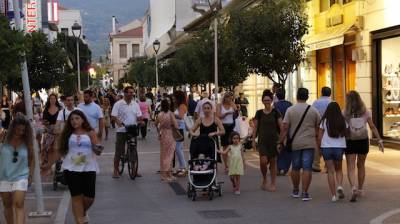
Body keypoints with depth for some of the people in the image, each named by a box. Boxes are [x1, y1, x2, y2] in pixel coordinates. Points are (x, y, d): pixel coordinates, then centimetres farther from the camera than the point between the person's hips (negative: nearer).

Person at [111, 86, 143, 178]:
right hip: (121, 130, -4)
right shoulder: (118, 104, -4)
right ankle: (115, 170, 9)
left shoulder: (135, 104, 9)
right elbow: (113, 116, -9)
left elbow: (139, 116, 8)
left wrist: (140, 119, -15)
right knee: (118, 151, 0)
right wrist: (118, 122, -28)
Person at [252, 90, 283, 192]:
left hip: (273, 140, -1)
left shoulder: (275, 112, -1)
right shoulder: (259, 113, 4)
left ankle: (273, 183, 16)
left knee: (273, 162, 5)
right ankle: (264, 180, 10)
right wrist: (253, 140, 4)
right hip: (262, 140, 1)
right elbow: (255, 128, 7)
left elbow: (281, 126, -2)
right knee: (263, 161, -14)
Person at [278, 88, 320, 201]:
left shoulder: (290, 110, -3)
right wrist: (318, 141, 20)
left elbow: (285, 128, -7)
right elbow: (318, 127, 6)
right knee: (307, 168, -1)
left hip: (295, 144, 1)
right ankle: (305, 193, -4)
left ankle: (295, 191, 25)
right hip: (309, 143, 0)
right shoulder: (314, 111, 1)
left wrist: (281, 142, 0)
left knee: (295, 167, 14)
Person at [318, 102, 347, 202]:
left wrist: (319, 147, 11)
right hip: (340, 147, 1)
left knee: (331, 171, 3)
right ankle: (340, 186, -8)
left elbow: (319, 136, -1)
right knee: (338, 169, 18)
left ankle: (333, 195, -1)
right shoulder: (343, 121, 2)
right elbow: (346, 134, 5)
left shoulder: (324, 121, -1)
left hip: (326, 147, -1)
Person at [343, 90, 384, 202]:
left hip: (350, 142, -3)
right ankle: (360, 189, 29)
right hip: (363, 141, 3)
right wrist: (379, 140, 0)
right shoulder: (365, 112, 0)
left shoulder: (345, 113, -7)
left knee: (351, 167, -1)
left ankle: (354, 188, -23)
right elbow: (372, 127, -3)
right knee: (361, 165, 20)